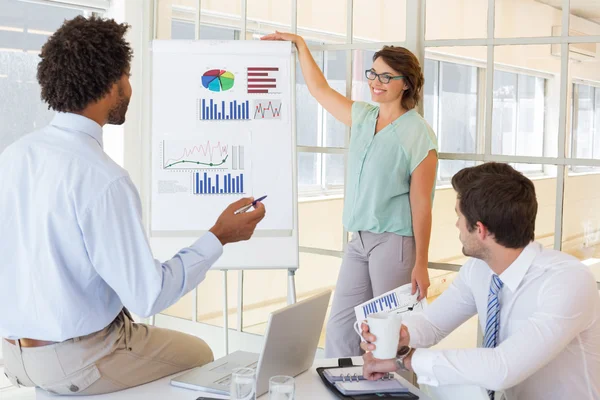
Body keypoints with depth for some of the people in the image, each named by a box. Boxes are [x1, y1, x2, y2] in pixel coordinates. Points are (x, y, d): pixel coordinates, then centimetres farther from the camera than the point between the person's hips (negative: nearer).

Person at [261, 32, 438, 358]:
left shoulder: (418, 134, -8)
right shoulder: (362, 118, 11)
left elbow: (421, 204, -11)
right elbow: (320, 89, 25)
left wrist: (421, 264, -13)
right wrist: (299, 44, 25)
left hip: (395, 243, -6)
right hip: (359, 241, 6)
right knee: (339, 329, 4)